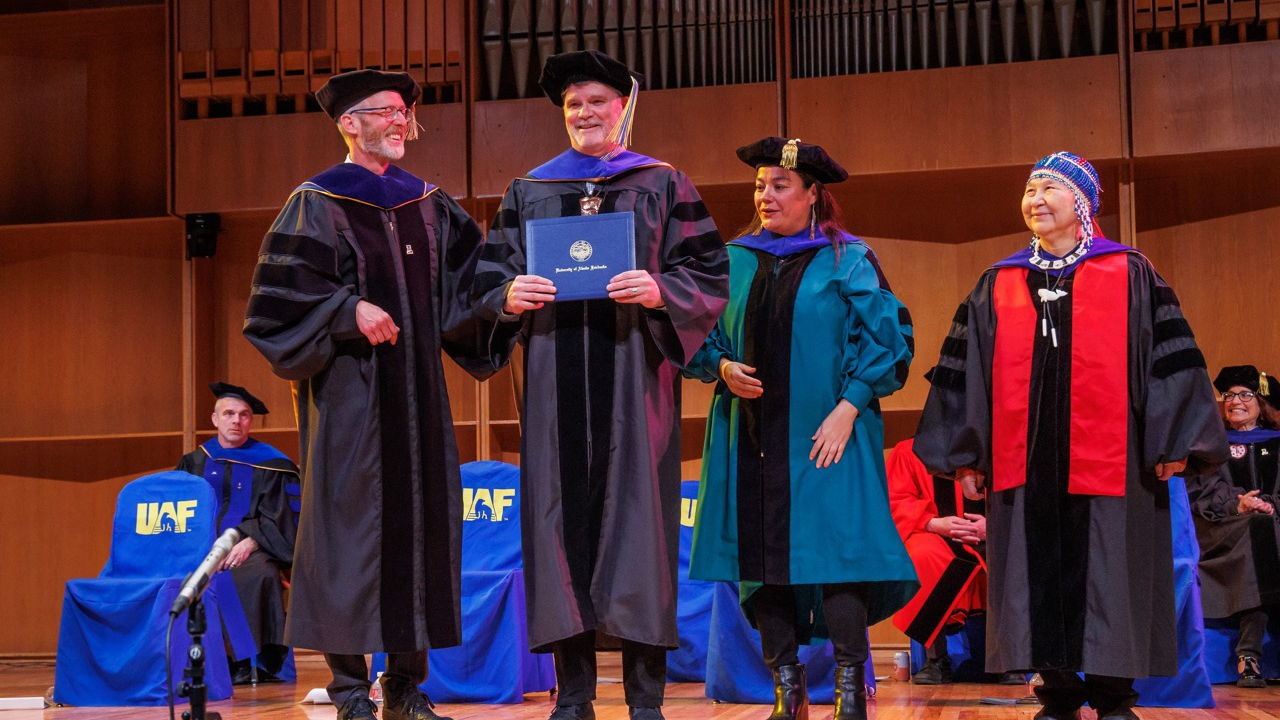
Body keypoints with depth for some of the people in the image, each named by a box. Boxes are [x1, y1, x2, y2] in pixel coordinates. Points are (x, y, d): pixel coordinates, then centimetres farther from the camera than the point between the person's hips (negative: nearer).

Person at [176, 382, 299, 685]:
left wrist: (250, 542, -16)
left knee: (260, 575, -36)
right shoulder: (194, 464, 20)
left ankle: (258, 661, -33)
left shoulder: (268, 465, 12)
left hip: (250, 549, -2)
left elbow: (277, 518, 3)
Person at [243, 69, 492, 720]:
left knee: (419, 516, 3)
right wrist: (349, 311, -18)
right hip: (348, 388, -5)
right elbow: (286, 291, -7)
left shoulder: (427, 203, 16)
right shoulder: (317, 203, 0)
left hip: (416, 383, 5)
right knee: (351, 520, -7)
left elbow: (468, 282, 14)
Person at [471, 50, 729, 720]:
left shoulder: (664, 186, 10)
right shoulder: (528, 192, 17)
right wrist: (509, 296, -10)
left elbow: (709, 274, 3)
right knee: (563, 513, -2)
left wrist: (659, 292, -17)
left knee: (636, 511, -5)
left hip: (633, 371, -2)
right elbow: (488, 276, 12)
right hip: (555, 379, 2)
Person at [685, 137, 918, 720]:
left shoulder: (848, 261, 1)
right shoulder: (735, 262, 13)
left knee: (833, 555, -10)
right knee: (762, 559, 1)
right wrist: (723, 368, -5)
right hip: (751, 439, 4)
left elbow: (885, 338, -4)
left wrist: (848, 409, -12)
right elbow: (702, 339, 16)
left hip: (823, 436, -4)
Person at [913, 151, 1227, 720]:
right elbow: (966, 370, 13)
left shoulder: (1130, 275, 5)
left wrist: (1174, 442, -6)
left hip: (1105, 459, -2)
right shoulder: (998, 285, 13)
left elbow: (1169, 355, 2)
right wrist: (964, 453, 7)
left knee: (1106, 579, -1)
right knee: (1039, 578, 2)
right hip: (1026, 461, 3)